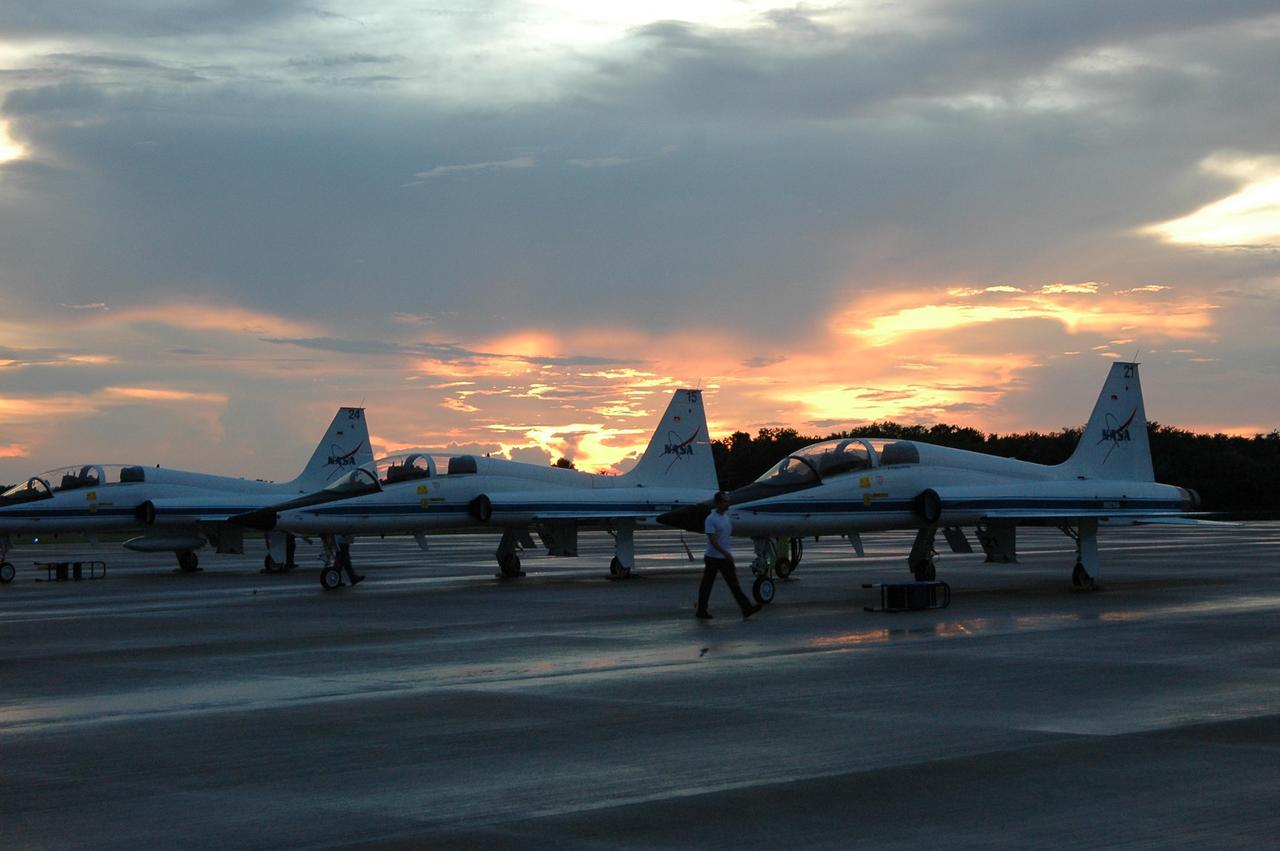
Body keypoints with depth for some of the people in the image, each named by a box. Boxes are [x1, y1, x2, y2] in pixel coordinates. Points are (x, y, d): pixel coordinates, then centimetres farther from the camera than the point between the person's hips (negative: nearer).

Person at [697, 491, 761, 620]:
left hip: (725, 557, 7)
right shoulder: (711, 519, -15)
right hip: (713, 558, -7)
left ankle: (746, 609, -3)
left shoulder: (726, 517, 10)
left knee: (734, 584, 2)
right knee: (707, 585, 4)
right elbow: (712, 539, -23)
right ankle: (701, 611, 14)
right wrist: (725, 553, -30)